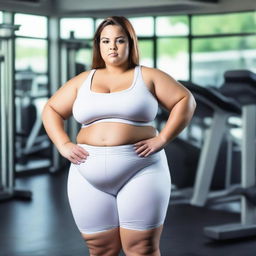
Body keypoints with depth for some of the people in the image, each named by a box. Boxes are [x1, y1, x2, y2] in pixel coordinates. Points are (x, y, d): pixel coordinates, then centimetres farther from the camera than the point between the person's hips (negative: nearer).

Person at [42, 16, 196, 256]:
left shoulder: (148, 76, 4)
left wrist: (162, 139, -9)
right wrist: (63, 145, 1)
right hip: (90, 178, 3)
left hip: (140, 172, -3)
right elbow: (51, 110, 17)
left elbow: (185, 100, 2)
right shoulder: (83, 81, 12)